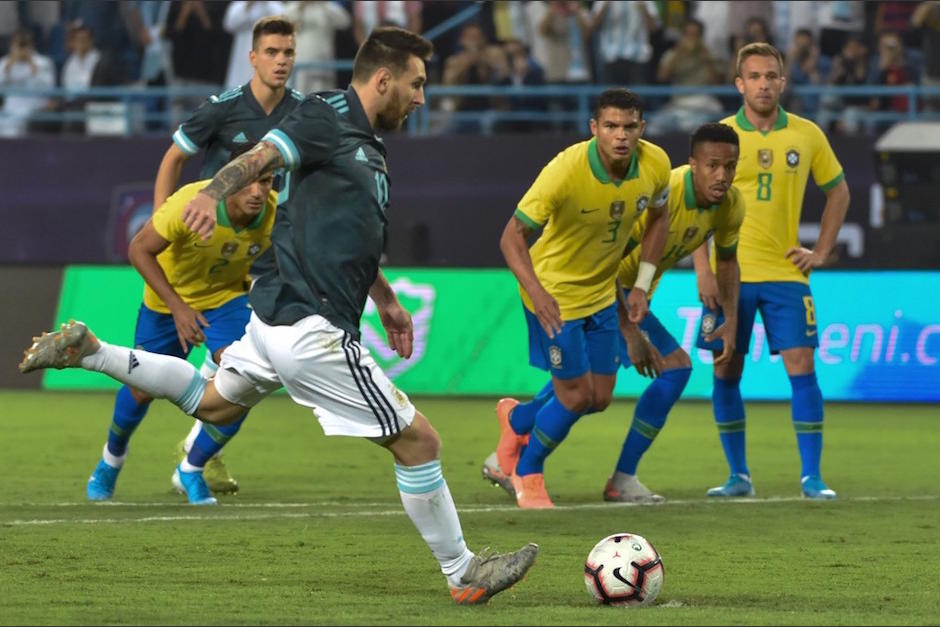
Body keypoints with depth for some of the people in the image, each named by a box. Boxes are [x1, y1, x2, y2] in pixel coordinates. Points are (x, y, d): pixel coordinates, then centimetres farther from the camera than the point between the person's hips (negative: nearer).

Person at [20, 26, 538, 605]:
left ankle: (87, 351, 25)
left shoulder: (372, 151, 15)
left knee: (212, 403, 32)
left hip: (275, 315, 10)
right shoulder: (330, 117, -12)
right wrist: (212, 194, -45)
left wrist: (386, 301, 34)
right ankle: (464, 575, 6)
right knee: (418, 440, -4)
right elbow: (261, 157, -26)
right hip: (312, 331, -10)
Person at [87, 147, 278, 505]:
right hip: (169, 300, -2)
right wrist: (177, 307, -29)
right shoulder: (192, 203, -37)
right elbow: (140, 250, -24)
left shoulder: (276, 213, -27)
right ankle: (112, 458, 46)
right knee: (142, 389, 11)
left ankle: (191, 471, 4)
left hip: (228, 297, 2)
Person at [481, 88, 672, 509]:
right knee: (576, 395, -4)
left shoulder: (655, 165, -14)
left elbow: (658, 217, 8)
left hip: (602, 291, 6)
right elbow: (512, 236, -27)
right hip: (554, 291, -6)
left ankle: (517, 419, 39)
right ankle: (527, 475, 22)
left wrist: (643, 284, 2)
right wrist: (535, 292, -42)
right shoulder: (566, 170, -30)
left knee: (599, 398, 10)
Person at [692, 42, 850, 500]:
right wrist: (702, 269, -8)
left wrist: (822, 251, 6)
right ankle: (739, 476, 13)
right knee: (726, 371, 2)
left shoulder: (807, 135, 2)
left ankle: (811, 476, -5)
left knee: (801, 366, -9)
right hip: (730, 274, 0)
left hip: (786, 272, 0)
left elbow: (838, 190, 15)